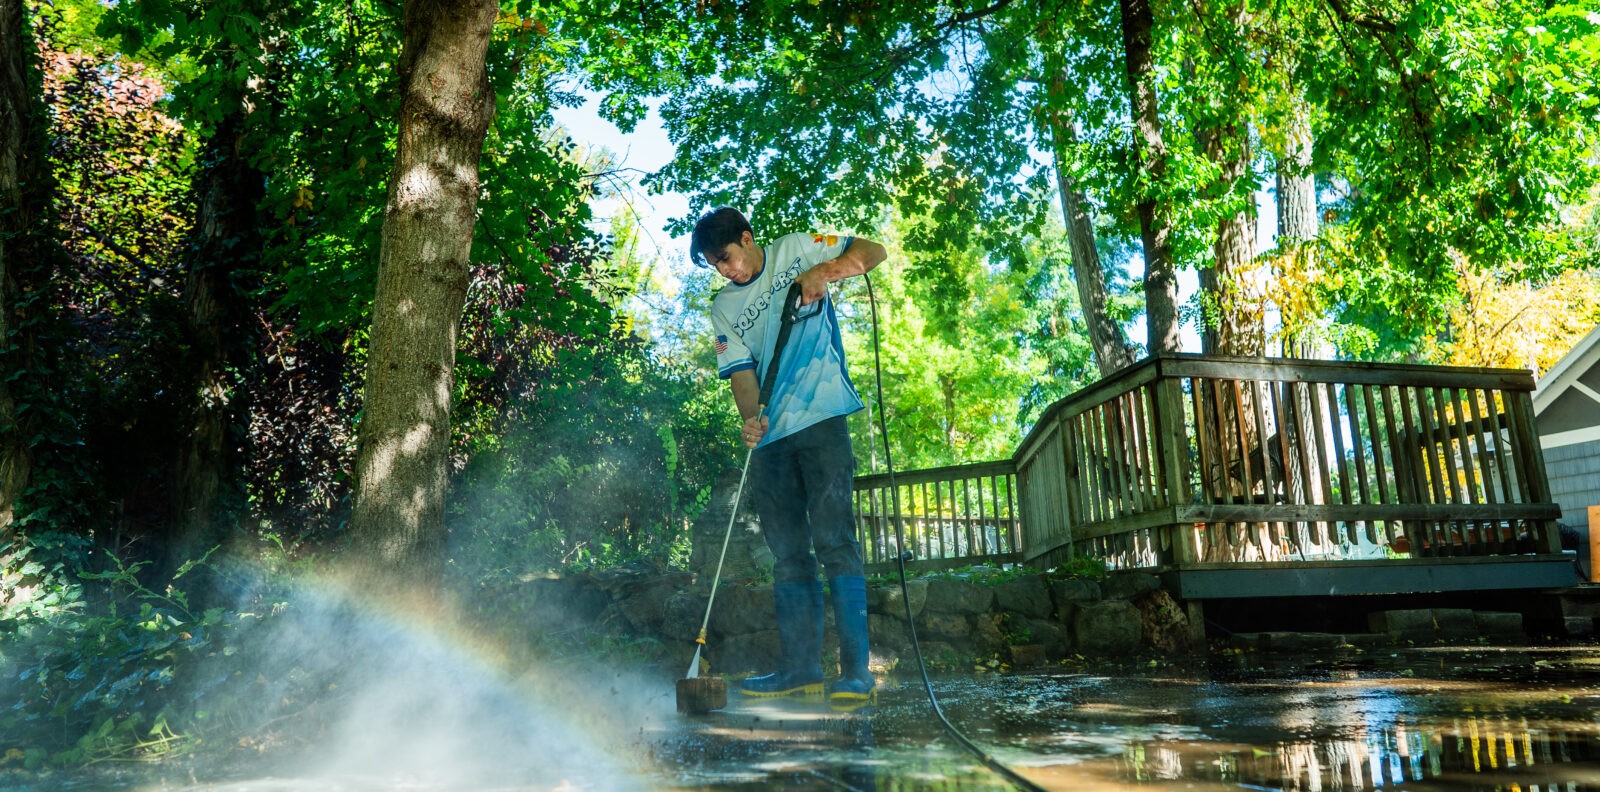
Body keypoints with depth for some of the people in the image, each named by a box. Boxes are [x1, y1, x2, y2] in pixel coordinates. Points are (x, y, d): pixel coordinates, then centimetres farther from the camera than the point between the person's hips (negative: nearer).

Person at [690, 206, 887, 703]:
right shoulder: (724, 309, 15)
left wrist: (823, 271, -17)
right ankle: (800, 667, 9)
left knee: (833, 540, -11)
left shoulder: (796, 251, 7)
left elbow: (872, 251, 1)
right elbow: (741, 372, 4)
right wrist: (750, 418, -16)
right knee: (787, 552, 5)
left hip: (821, 420, -5)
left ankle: (856, 670, -10)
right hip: (769, 435, 5)